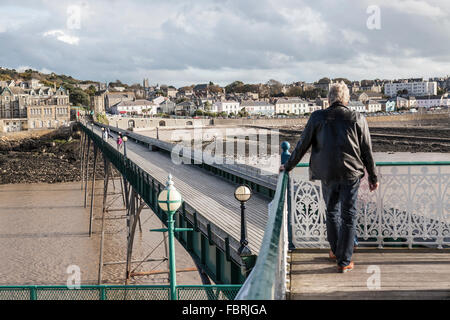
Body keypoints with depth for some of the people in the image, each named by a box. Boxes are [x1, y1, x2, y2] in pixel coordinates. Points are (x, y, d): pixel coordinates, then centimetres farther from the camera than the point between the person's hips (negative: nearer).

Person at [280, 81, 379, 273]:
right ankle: (344, 261, 5)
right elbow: (367, 151, 3)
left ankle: (335, 251, 33)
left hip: (327, 173, 1)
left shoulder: (318, 117, -1)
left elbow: (303, 145, 4)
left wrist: (288, 166, 16)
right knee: (348, 216, 4)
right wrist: (373, 177, 12)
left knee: (332, 212, 20)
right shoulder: (357, 119, -1)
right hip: (351, 174, -1)